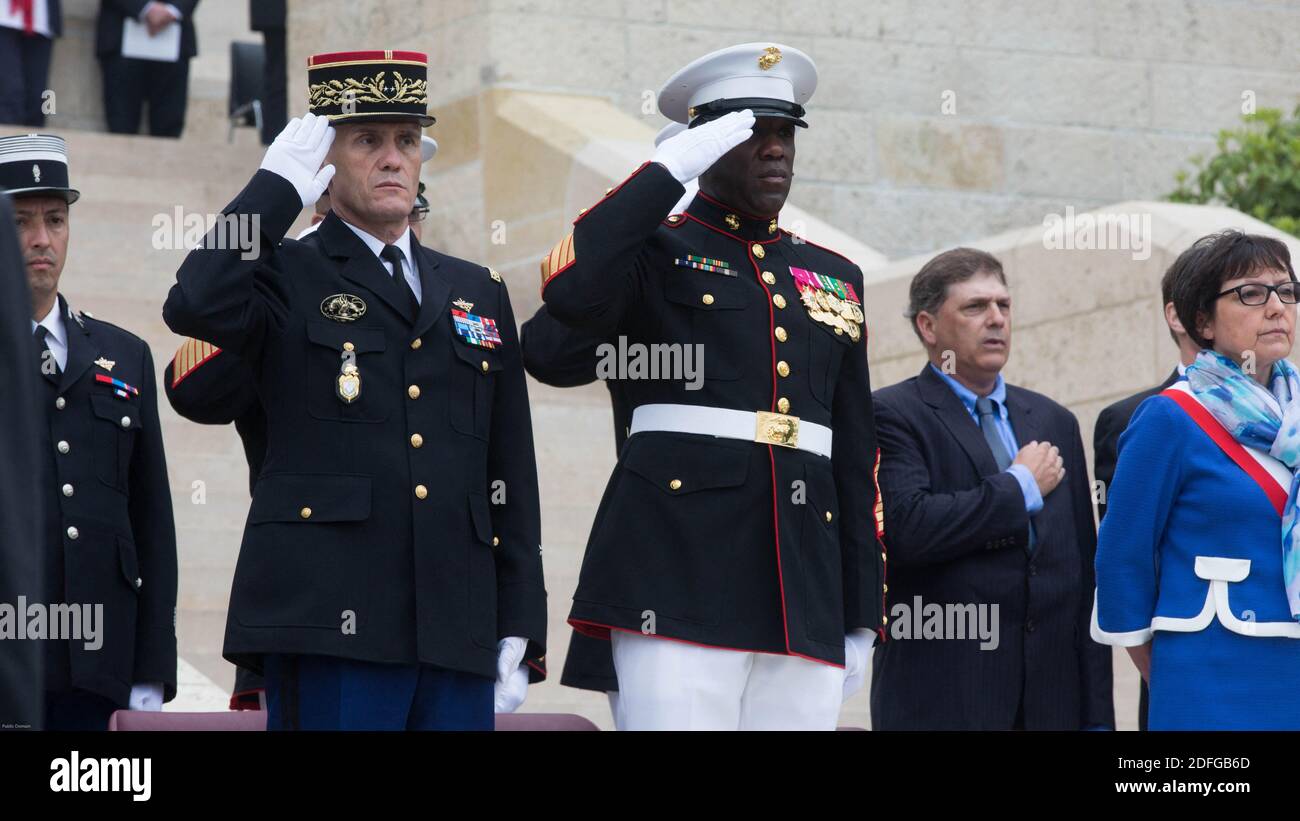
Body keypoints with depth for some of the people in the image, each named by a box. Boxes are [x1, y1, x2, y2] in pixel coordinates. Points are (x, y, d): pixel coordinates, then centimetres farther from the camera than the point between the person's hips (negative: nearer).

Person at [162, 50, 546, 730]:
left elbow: (511, 476, 18)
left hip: (459, 638, 5)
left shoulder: (479, 294, 20)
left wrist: (520, 634, 11)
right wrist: (277, 186, -7)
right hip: (328, 622, -4)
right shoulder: (286, 279, 7)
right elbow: (195, 306, -17)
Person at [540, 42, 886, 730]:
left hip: (805, 592, 5)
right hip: (682, 581, -5)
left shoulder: (834, 278, 22)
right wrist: (670, 168, -10)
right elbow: (569, 291, -18)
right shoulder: (656, 250, 7)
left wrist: (863, 615, 16)